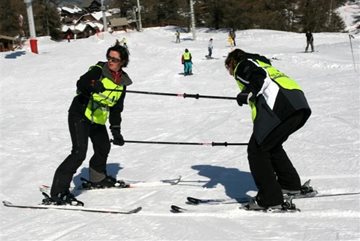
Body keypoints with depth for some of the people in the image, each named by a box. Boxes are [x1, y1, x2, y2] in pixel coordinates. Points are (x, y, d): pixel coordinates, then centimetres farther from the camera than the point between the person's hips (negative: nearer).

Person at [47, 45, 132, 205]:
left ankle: (98, 178, 51)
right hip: (80, 115, -7)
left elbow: (116, 110, 13)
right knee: (79, 153, -20)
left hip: (98, 121, 8)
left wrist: (116, 131, 10)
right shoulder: (98, 71, -12)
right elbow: (81, 83, -30)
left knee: (103, 148, 22)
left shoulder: (122, 83, 6)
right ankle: (57, 193, -20)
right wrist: (92, 86, -51)